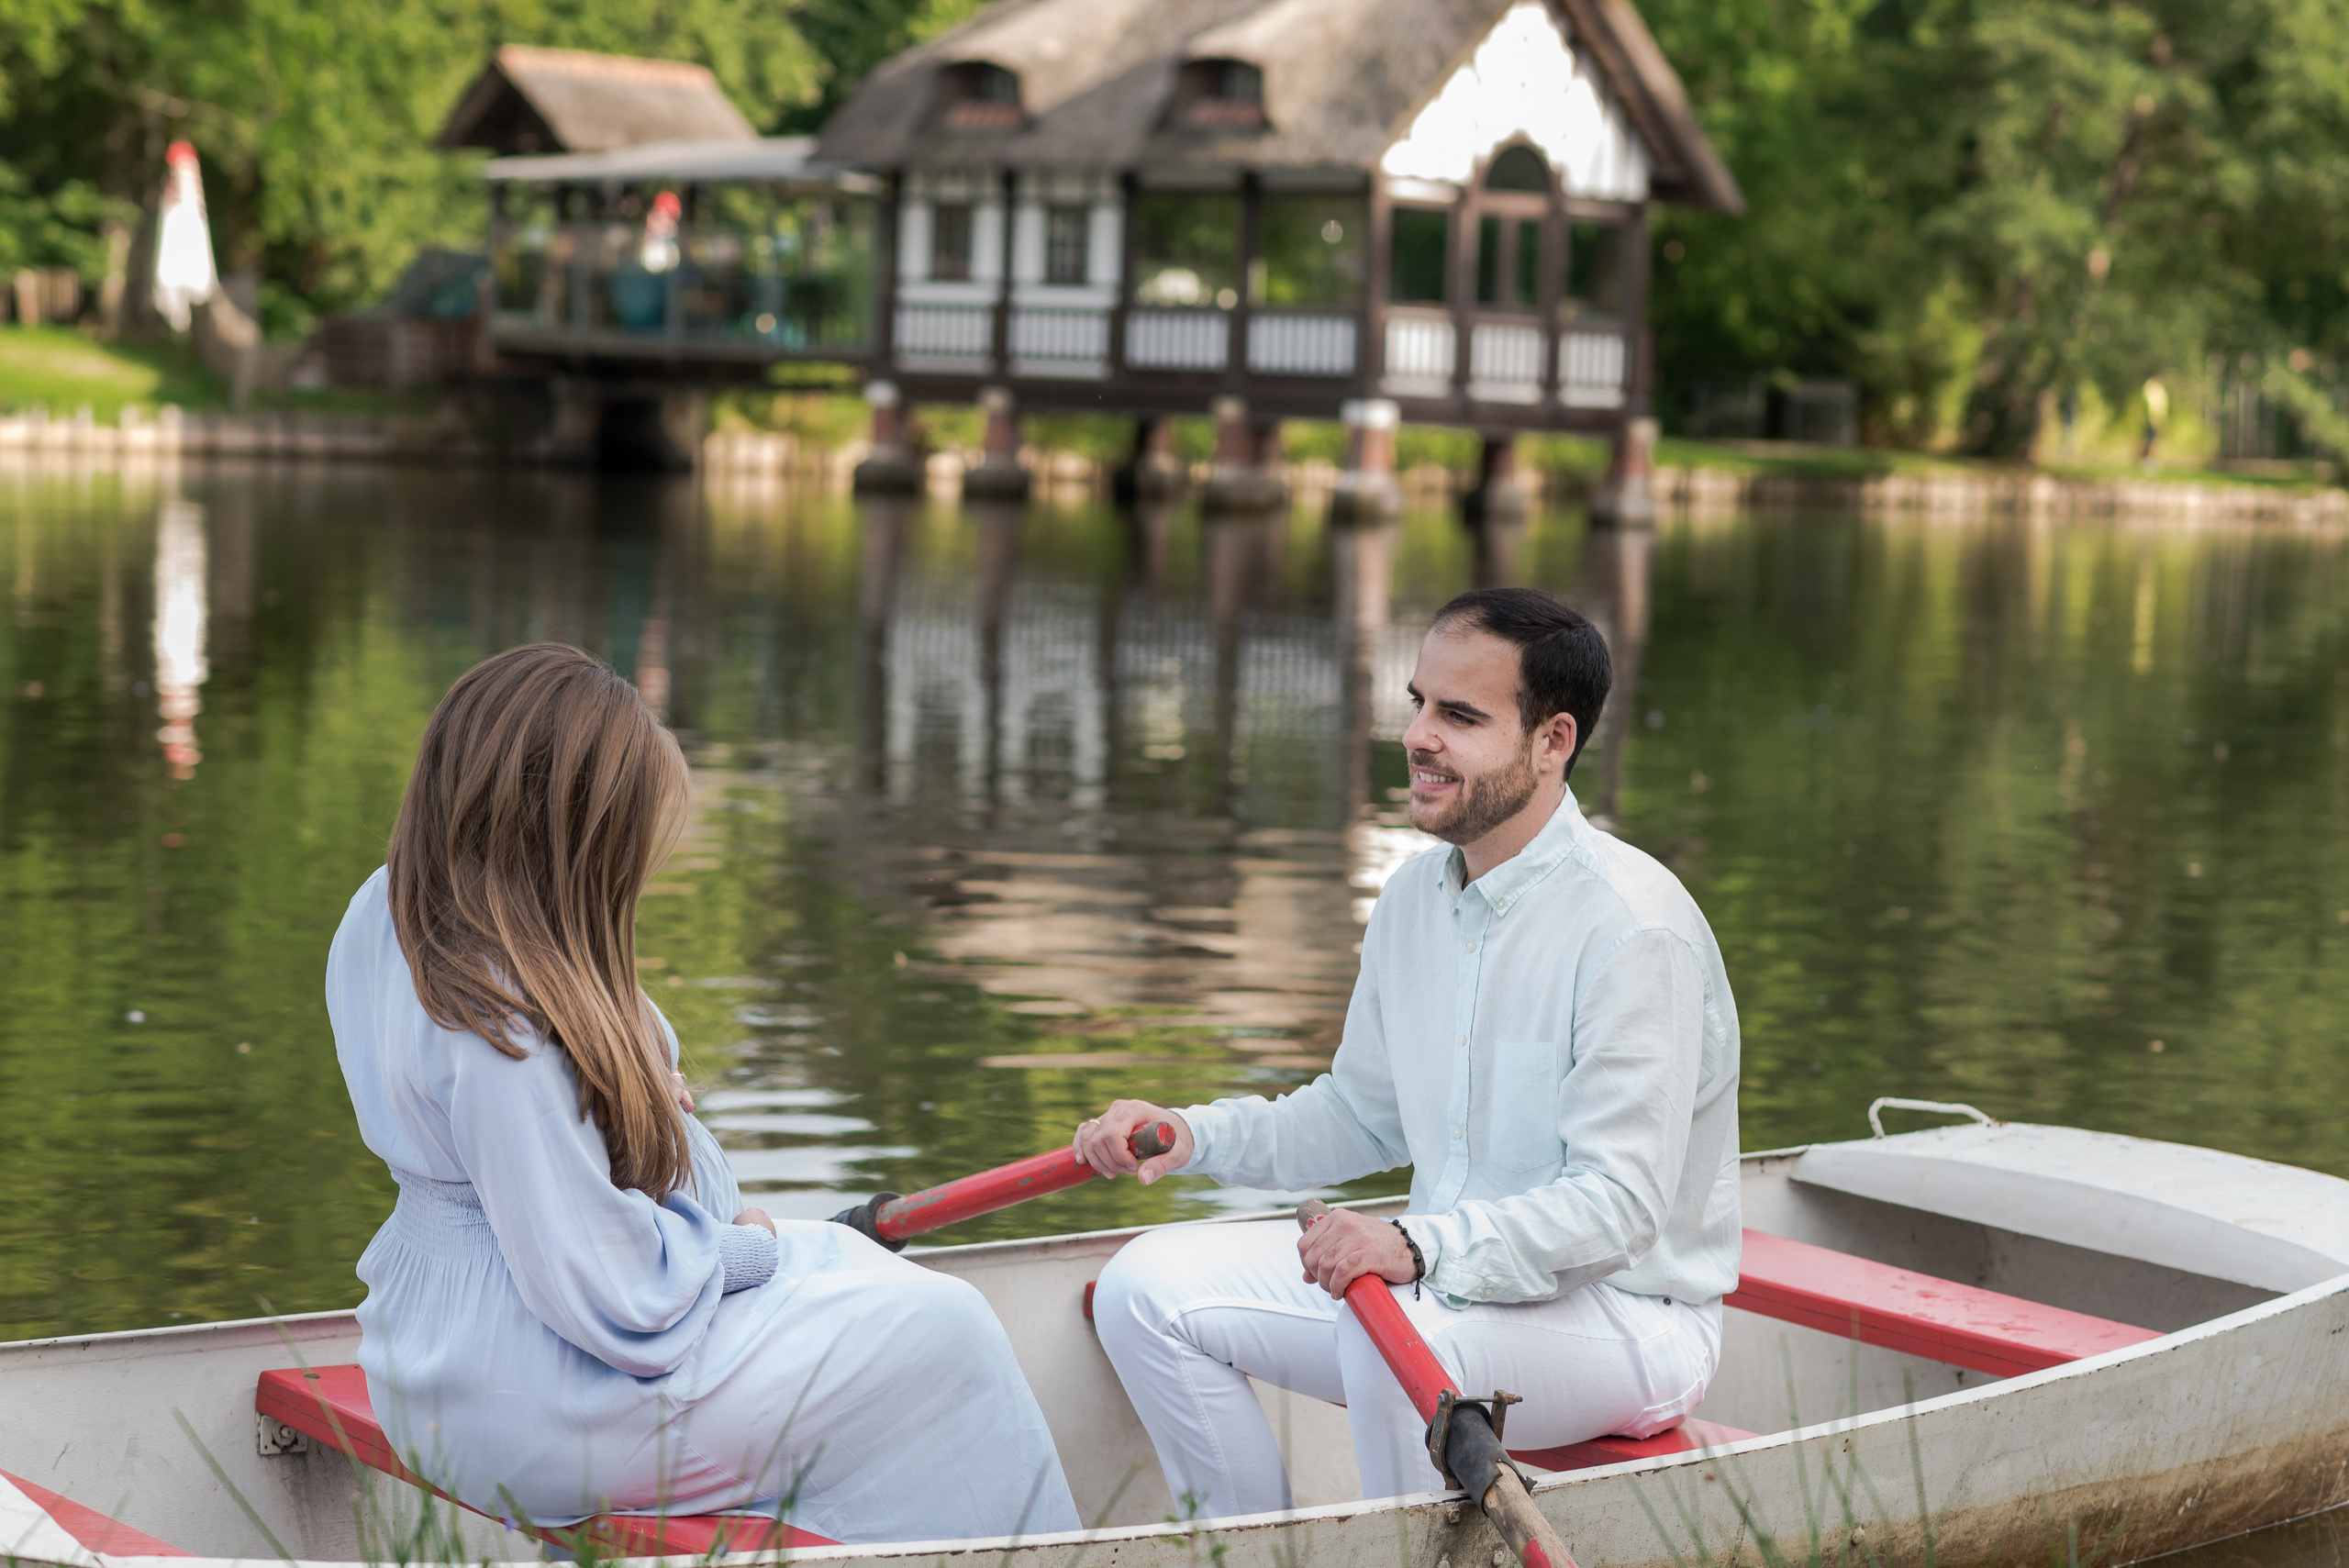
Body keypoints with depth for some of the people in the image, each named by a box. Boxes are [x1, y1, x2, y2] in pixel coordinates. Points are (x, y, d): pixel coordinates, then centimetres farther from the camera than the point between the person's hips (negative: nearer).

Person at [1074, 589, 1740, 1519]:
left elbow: (1618, 1202, -26)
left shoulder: (1633, 928, -21)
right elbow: (1363, 1115, 19)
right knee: (1151, 1287, -1)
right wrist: (1195, 1135, 5)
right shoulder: (1414, 900, 6)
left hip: (1630, 1316, -8)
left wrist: (1422, 1248, -38)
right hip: (1444, 1279, 8)